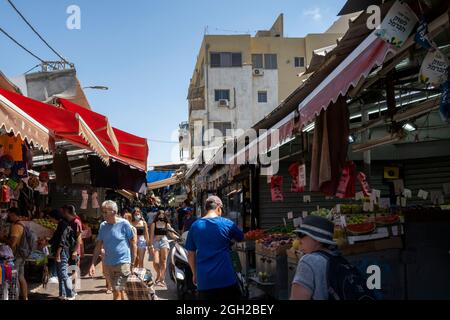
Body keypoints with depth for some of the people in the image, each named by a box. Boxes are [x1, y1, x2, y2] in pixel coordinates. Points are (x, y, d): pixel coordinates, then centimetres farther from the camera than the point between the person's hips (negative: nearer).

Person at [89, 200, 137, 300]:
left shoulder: (124, 224, -9)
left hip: (123, 263, -5)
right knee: (120, 291, 17)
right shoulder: (103, 226, 4)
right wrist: (93, 264, 2)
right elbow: (98, 246, 9)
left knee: (117, 292, -12)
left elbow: (133, 244, -4)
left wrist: (133, 263, -6)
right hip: (109, 264, 5)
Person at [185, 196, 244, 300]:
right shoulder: (227, 224, -3)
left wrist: (194, 274, 18)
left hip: (204, 280, 2)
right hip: (226, 278, -2)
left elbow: (190, 254, 6)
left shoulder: (195, 226, 3)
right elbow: (241, 238, 16)